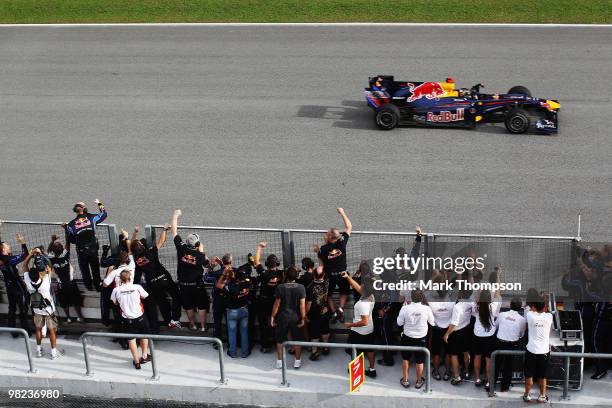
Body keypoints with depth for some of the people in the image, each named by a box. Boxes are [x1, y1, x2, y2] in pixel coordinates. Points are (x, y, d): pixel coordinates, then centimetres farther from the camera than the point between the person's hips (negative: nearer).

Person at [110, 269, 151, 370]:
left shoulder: (116, 290, -12)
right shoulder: (137, 287, -15)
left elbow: (115, 302, 5)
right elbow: (144, 296, 4)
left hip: (127, 319, 0)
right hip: (139, 317, 0)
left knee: (131, 339, 13)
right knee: (144, 335, 24)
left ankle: (136, 361, 17)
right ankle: (144, 356, 36)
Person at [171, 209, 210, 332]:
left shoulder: (181, 248, -15)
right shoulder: (200, 255, -19)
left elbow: (174, 231, -7)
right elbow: (207, 264, 2)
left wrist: (175, 216, 3)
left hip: (184, 284, 2)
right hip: (197, 284, -2)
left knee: (188, 305, 16)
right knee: (201, 305, 10)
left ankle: (193, 325, 30)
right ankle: (203, 327, 14)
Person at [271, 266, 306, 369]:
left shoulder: (280, 287, -12)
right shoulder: (301, 287, -11)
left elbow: (277, 304, -8)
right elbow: (302, 305, -11)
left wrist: (273, 316, 2)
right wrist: (303, 318, -4)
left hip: (282, 317, 0)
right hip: (296, 317, 0)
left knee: (280, 340, 13)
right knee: (297, 340, 14)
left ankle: (279, 361, 18)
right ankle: (297, 361, 19)